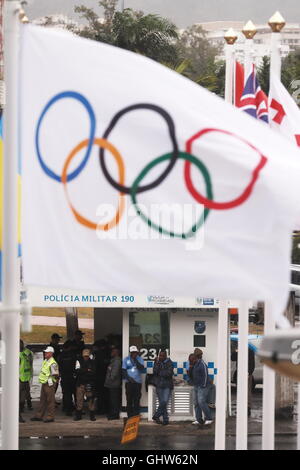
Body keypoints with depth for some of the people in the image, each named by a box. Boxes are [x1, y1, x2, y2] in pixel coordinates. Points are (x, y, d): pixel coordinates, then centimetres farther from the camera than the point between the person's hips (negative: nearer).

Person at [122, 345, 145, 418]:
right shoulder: (126, 359, 7)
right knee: (129, 400, -2)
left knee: (137, 400, -4)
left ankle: (136, 415, -1)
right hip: (129, 382, 0)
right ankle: (129, 416, 1)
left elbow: (141, 368, -8)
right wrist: (129, 378, -8)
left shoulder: (140, 359, 7)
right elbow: (123, 371, 4)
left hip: (138, 382, 0)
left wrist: (135, 360, -13)